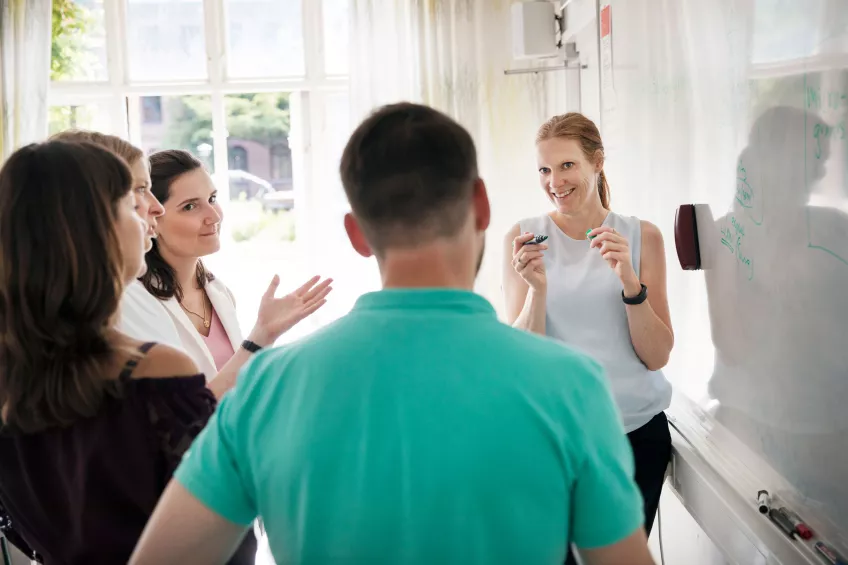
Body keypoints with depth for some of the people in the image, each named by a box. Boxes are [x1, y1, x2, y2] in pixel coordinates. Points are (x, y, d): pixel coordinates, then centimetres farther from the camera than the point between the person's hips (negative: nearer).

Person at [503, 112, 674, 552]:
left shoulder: (641, 236, -1)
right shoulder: (524, 238, -3)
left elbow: (656, 356, -5)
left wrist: (630, 280, -19)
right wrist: (538, 286, -23)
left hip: (637, 429, 1)